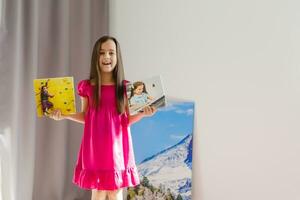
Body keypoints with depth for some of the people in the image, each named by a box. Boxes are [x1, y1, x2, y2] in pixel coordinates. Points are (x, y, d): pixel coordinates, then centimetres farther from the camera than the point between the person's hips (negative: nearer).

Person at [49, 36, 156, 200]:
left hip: (116, 144, 0)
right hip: (95, 145, 0)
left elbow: (127, 120, 3)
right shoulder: (87, 86, 0)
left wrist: (142, 113, -13)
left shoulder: (125, 87, -1)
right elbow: (85, 117, 9)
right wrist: (64, 115, -3)